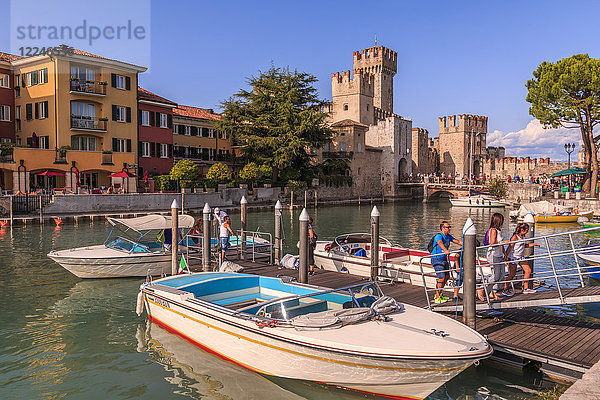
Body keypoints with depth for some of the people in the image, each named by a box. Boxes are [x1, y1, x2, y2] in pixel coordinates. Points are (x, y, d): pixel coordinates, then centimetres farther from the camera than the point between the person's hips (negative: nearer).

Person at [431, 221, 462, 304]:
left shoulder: (448, 236, 7)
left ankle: (439, 294, 29)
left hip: (444, 259, 9)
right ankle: (437, 298, -3)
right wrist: (446, 250, -59)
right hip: (437, 259, -9)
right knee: (441, 278, -13)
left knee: (447, 276, 15)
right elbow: (440, 243, -41)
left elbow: (458, 241, 16)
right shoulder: (438, 236, -20)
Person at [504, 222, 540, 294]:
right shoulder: (515, 237, -19)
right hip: (513, 257, -9)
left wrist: (534, 244, 23)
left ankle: (526, 288, 18)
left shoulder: (523, 236, 7)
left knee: (528, 270, 5)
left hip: (521, 257, 9)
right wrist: (506, 256, -35)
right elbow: (510, 247, -26)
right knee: (512, 274, -5)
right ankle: (505, 290, 6)